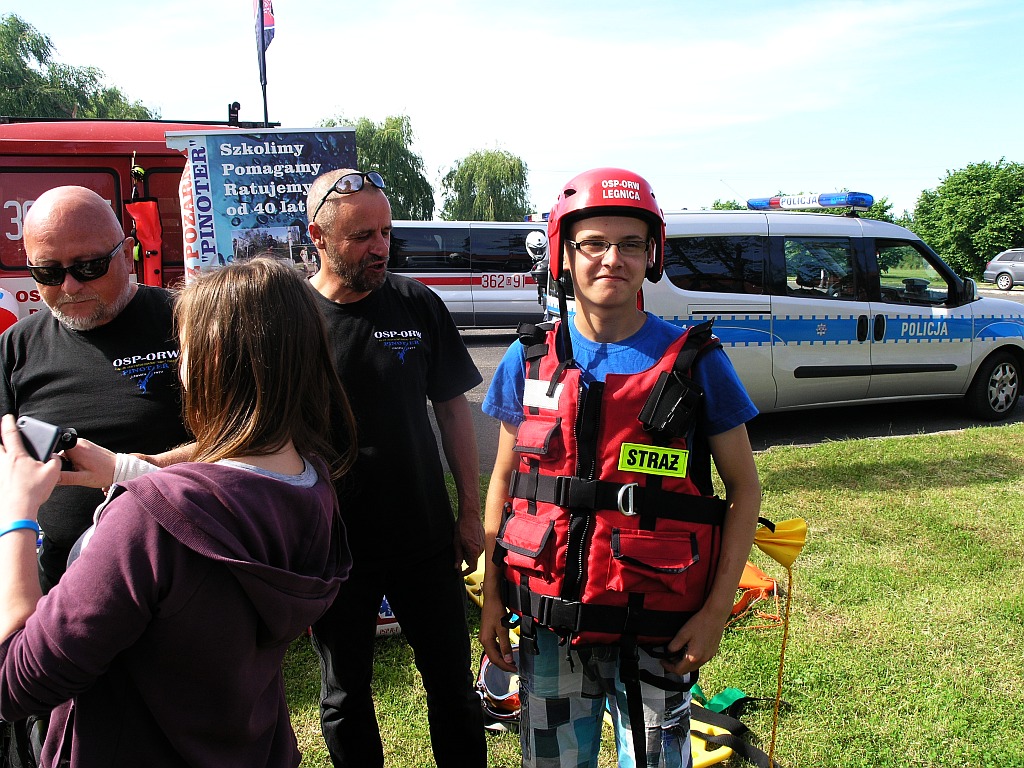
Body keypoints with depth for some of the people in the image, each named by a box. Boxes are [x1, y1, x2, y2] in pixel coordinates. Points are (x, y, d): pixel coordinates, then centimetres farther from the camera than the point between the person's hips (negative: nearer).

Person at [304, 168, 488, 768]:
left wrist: (471, 513, 2)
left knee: (453, 684, 16)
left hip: (427, 542, 1)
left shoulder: (418, 305, -4)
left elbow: (453, 409, 2)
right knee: (346, 696, 18)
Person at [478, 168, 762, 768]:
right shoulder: (530, 360, -1)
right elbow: (504, 478, 6)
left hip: (656, 629, -2)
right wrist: (492, 596, 4)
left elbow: (745, 487, -2)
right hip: (548, 623, 2)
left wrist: (717, 610, -8)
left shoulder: (695, 362, -7)